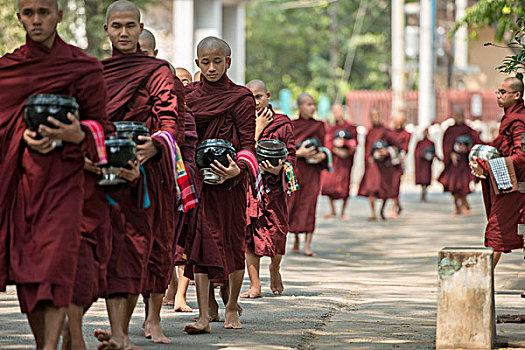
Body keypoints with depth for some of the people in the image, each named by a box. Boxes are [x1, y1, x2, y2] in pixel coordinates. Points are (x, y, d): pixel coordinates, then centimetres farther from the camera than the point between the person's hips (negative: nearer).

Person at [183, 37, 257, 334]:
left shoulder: (241, 98, -2)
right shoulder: (188, 95, 10)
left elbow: (248, 144, -4)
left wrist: (239, 168, -23)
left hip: (229, 183, -2)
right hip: (196, 180, 3)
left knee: (232, 242, 5)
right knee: (200, 242, -6)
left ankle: (232, 307, 23)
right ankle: (204, 314, -8)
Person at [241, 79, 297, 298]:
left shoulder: (283, 125, 7)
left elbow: (290, 158, 4)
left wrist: (279, 168, -15)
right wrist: (257, 128, -6)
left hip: (273, 187, -1)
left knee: (276, 234, -4)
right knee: (249, 235, -4)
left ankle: (274, 269, 28)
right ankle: (254, 285, 2)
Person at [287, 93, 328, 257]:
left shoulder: (319, 126, 9)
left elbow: (322, 147, 14)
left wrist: (322, 155, -8)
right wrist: (299, 153, -18)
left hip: (313, 169, 1)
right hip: (295, 168, -1)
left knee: (309, 204, -8)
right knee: (293, 204, 1)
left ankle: (307, 245, -12)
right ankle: (296, 241, 18)